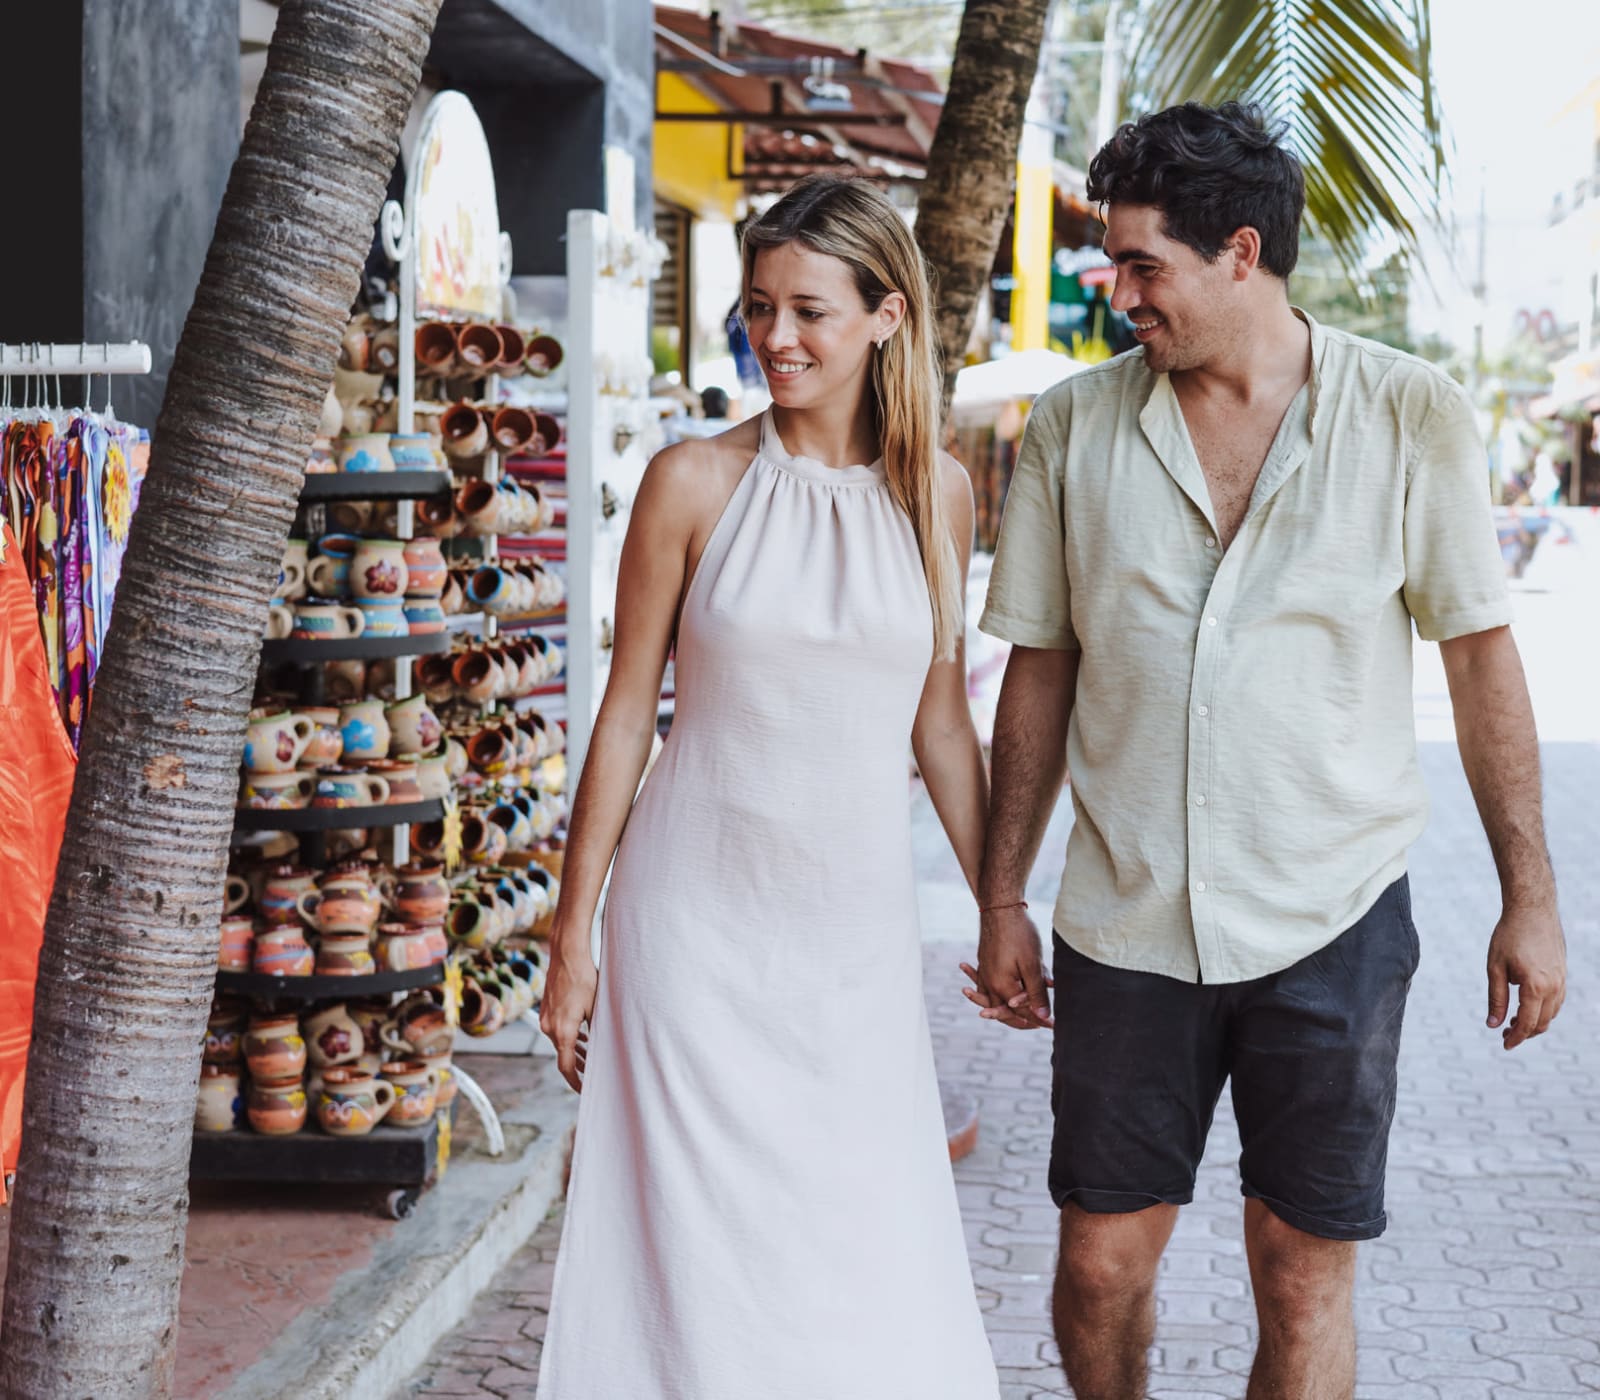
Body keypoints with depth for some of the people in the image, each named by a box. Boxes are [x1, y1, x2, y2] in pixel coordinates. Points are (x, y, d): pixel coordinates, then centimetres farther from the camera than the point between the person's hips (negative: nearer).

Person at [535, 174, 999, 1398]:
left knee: (874, 1264, 6)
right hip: (701, 918, -2)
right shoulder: (696, 483, -4)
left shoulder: (938, 492, 4)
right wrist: (573, 943, 1)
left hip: (860, 930, 2)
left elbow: (940, 720, 12)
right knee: (703, 1260, 3)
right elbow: (627, 715, 0)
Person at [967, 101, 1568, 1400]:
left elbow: (1480, 653, 1)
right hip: (1127, 922, 2)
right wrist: (1003, 902, 9)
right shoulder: (1074, 427, 1)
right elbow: (1040, 672, 8)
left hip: (1332, 917, -2)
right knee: (1102, 1259, 8)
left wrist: (1529, 897, 0)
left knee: (1304, 1278, 4)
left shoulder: (1412, 416, -4)